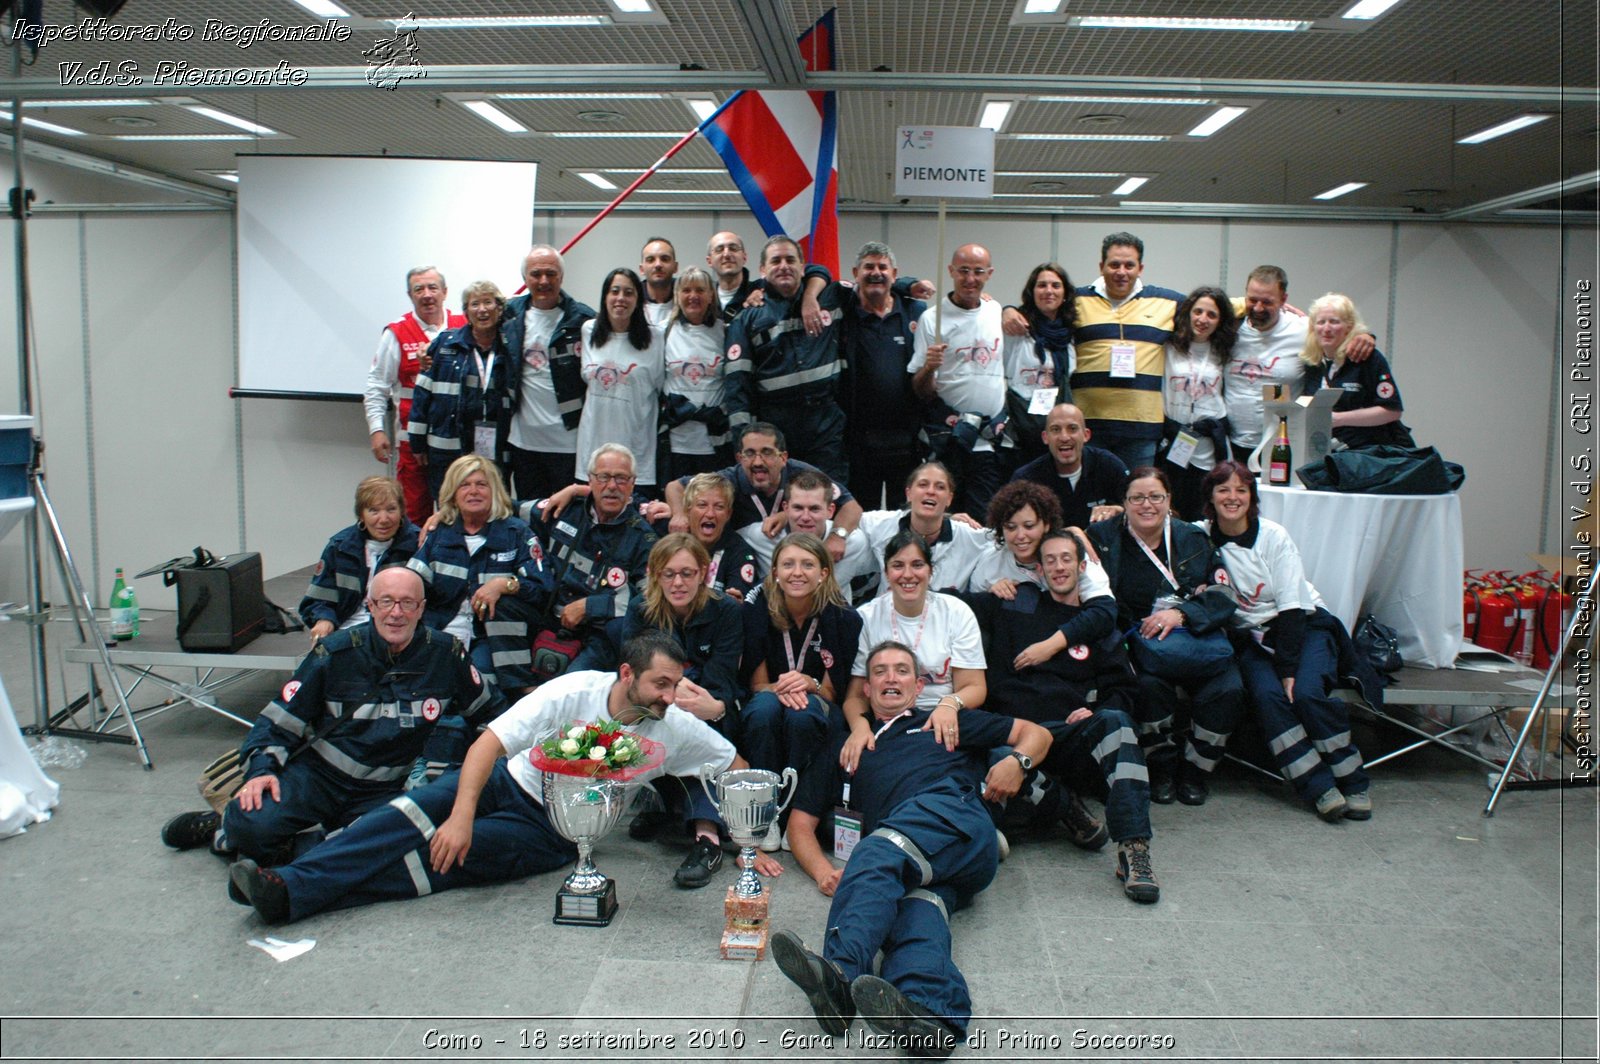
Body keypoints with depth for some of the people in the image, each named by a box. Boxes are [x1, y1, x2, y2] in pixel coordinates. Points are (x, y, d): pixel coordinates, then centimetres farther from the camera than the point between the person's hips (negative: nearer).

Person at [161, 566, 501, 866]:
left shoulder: (445, 654, -3)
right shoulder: (335, 652, -5)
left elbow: (489, 710, 13)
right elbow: (280, 718, -1)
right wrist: (262, 768, -16)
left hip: (384, 793, 1)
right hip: (317, 772, -1)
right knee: (252, 824, -29)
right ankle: (227, 826, 11)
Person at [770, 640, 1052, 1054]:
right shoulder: (847, 747, 37)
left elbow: (1036, 734, 29)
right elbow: (801, 821, 29)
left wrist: (1016, 761, 4)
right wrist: (822, 869, 7)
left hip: (956, 821, -2)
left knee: (877, 856, -34)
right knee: (917, 907, -35)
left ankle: (841, 971, -59)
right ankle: (930, 1016, -63)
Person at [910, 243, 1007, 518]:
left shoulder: (998, 313, 11)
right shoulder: (932, 318, -3)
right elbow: (921, 390, -5)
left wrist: (1003, 420, 14)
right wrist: (929, 367, -24)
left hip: (992, 438, 4)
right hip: (948, 437, -4)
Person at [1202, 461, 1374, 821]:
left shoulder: (1273, 536, -9)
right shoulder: (1202, 537, -3)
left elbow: (1292, 607, -12)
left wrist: (1289, 668, -19)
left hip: (1305, 627, -1)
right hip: (1251, 639, 2)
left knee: (1306, 691, -27)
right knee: (1268, 696, -27)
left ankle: (1353, 783, -10)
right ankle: (1319, 788, -21)